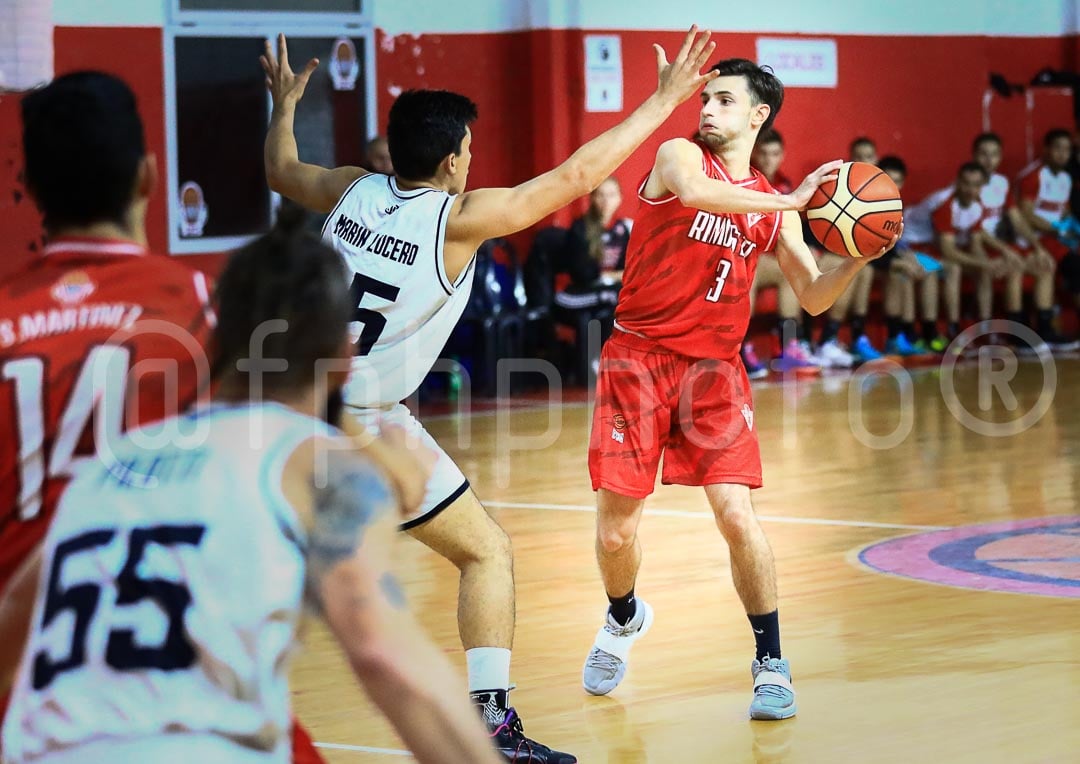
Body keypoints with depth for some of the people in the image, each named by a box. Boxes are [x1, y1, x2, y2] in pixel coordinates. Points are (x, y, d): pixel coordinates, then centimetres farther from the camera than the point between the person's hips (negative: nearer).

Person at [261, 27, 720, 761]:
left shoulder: (353, 191, 4)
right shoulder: (461, 219, -10)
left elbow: (282, 170, 26)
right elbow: (575, 176, -5)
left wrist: (284, 105, 46)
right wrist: (664, 100, 3)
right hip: (366, 426, -5)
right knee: (488, 551, 7)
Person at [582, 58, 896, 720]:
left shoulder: (774, 207, 9)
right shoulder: (680, 154, -3)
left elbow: (813, 298, 9)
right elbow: (694, 192, -28)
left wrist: (856, 261, -10)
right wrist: (791, 200, -31)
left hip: (714, 367, 2)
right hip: (638, 356, -2)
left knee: (736, 513, -14)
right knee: (617, 530, 2)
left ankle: (771, 664, 0)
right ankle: (624, 619, 35)